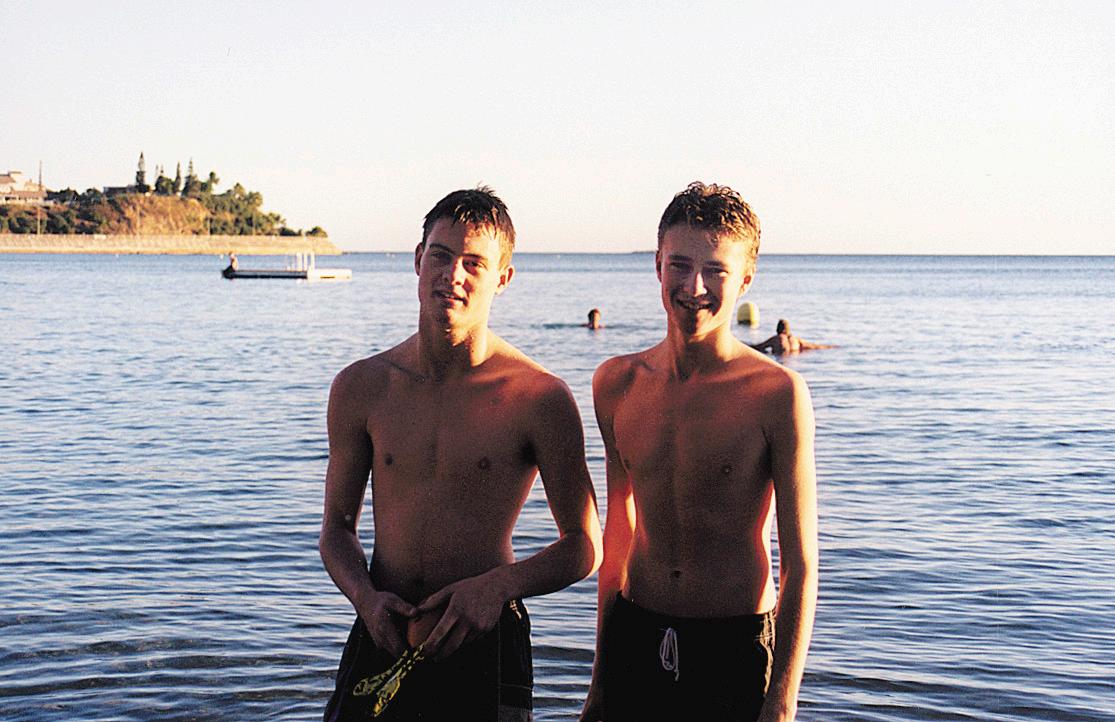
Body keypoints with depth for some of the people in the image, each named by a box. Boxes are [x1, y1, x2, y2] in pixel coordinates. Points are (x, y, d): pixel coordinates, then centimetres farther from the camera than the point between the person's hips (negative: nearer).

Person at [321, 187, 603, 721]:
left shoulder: (540, 397, -9)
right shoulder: (360, 386, 0)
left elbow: (584, 546, -3)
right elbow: (338, 527, 8)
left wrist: (500, 585, -19)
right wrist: (365, 597, -11)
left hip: (484, 639, -2)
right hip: (383, 633, 2)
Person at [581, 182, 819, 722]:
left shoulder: (777, 393, -11)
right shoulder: (616, 383, 3)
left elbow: (800, 564, -10)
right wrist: (601, 675, 15)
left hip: (736, 650, -3)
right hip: (635, 638, 4)